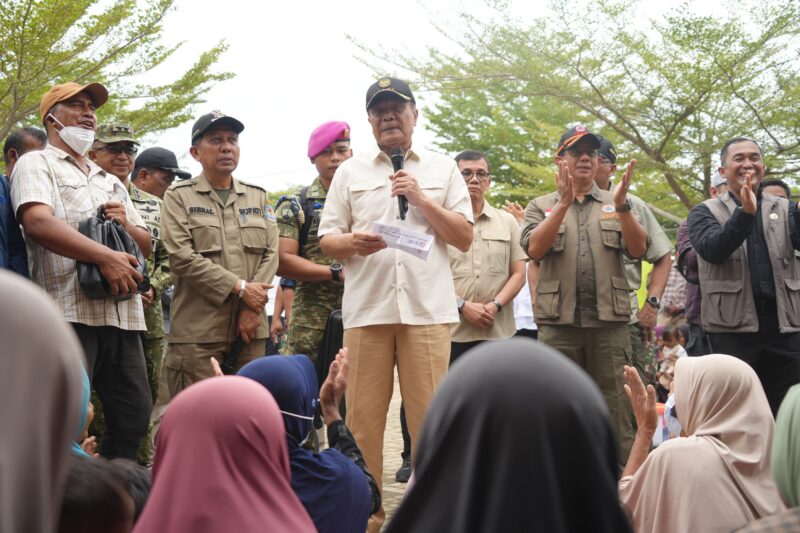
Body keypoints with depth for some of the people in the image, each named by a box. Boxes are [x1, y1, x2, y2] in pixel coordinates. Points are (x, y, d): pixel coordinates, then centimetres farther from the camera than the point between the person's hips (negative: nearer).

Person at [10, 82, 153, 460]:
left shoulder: (111, 182, 27)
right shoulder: (37, 163, 6)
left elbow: (146, 244, 26)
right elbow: (38, 222, -14)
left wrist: (126, 225, 2)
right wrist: (106, 257, -20)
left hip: (122, 312, 7)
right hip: (69, 310, -7)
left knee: (135, 414, 7)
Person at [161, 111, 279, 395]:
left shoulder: (258, 197, 17)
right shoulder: (179, 196, 5)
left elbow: (271, 252, 8)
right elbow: (182, 256, -8)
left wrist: (251, 308, -7)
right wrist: (240, 287, -12)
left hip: (251, 328, 4)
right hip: (198, 330, -4)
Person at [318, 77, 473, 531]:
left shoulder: (443, 170, 14)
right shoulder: (350, 172, 15)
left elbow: (465, 238, 9)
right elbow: (327, 239, 11)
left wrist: (421, 198, -3)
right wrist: (352, 242, -12)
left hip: (428, 309, -1)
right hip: (366, 308, 1)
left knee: (429, 416, -3)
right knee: (363, 416, 0)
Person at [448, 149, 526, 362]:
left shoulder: (507, 222, 13)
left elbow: (518, 274, 8)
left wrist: (495, 305, -8)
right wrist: (463, 305, -12)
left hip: (498, 331, 2)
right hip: (453, 330, -2)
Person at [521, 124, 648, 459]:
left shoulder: (616, 205, 14)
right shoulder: (541, 206, 11)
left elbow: (638, 249, 0)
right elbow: (535, 249, -7)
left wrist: (621, 205, -14)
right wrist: (564, 202, -15)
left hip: (609, 319, 1)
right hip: (559, 321, 0)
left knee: (614, 406, 2)